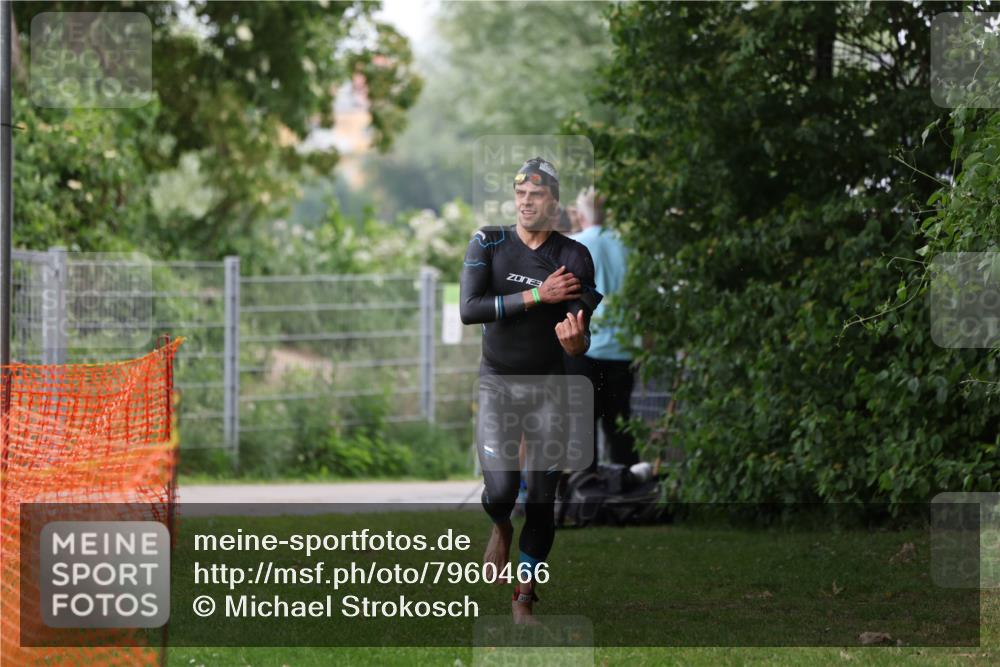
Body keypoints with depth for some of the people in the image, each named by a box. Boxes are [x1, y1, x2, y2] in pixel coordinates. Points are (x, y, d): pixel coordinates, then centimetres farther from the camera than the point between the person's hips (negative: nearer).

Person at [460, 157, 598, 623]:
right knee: (501, 490, -16)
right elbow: (469, 309, -18)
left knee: (542, 501, -2)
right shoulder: (488, 244, -4)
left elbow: (584, 339, -10)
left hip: (550, 383, 1)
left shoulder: (574, 257, -5)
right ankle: (501, 529, 21)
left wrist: (576, 340, -35)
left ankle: (524, 600, 12)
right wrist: (538, 295, -22)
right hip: (498, 380, -1)